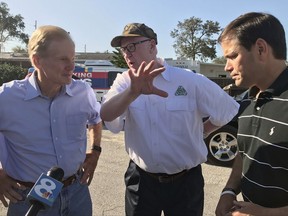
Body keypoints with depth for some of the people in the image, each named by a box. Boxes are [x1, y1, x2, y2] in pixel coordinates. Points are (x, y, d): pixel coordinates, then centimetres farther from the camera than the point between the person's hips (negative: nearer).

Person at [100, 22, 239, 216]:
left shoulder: (191, 81, -10)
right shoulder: (125, 81, -5)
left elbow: (228, 112, 2)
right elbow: (106, 115, -24)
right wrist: (133, 91, -39)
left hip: (185, 182, -1)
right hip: (141, 180, 2)